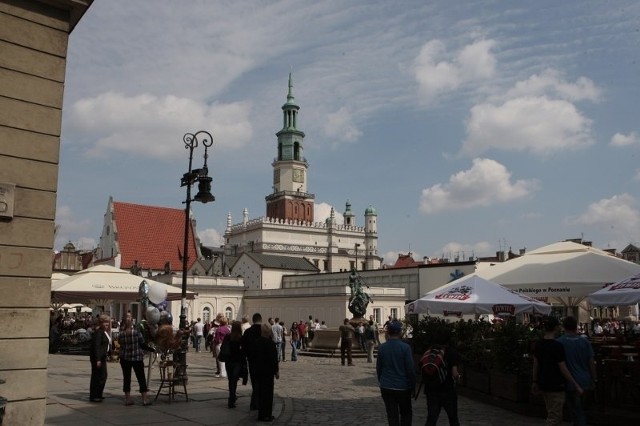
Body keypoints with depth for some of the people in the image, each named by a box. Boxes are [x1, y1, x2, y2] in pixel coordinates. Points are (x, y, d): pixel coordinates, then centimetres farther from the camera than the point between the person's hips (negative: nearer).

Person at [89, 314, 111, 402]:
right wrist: (98, 359, -24)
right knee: (97, 376, -5)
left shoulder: (105, 332, 15)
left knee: (103, 375, 16)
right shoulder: (98, 332, -16)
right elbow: (96, 346, -21)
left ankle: (98, 395, 26)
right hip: (98, 357, -10)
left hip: (103, 357, 10)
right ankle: (93, 396, 3)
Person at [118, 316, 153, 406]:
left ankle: (127, 399, 12)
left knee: (126, 378, 10)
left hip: (124, 359, 2)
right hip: (137, 358, -2)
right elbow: (143, 345, -8)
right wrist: (152, 349, 4)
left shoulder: (120, 334, -4)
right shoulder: (137, 332, -11)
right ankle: (144, 399, 4)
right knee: (141, 378, 4)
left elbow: (120, 344, 7)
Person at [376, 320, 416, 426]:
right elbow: (411, 369, -11)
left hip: (386, 388, 3)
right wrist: (413, 387, -1)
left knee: (392, 416, 7)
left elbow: (378, 368, 6)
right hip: (403, 387, -3)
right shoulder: (405, 347, -12)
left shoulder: (381, 348, -1)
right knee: (406, 413, 15)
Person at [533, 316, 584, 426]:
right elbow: (563, 369, -17)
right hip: (556, 386, -7)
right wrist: (576, 386, -9)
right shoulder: (557, 346, -19)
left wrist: (535, 381, 17)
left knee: (555, 416, 21)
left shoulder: (538, 344, 2)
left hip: (543, 384, 7)